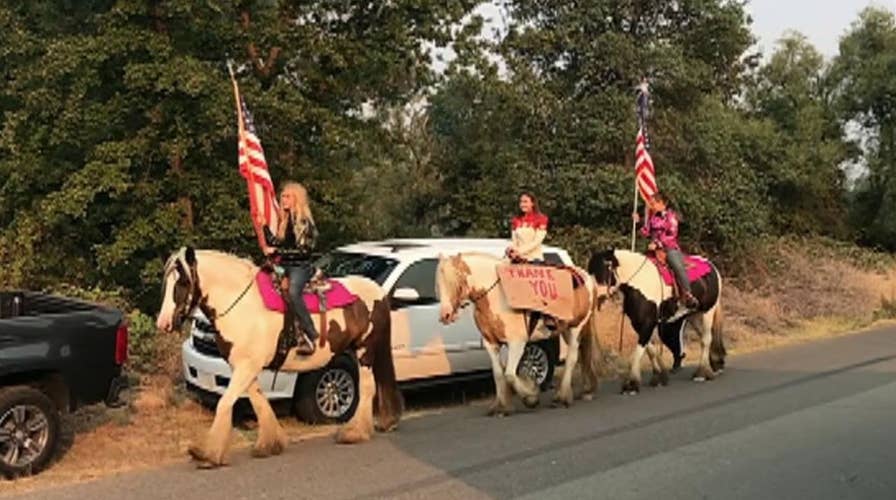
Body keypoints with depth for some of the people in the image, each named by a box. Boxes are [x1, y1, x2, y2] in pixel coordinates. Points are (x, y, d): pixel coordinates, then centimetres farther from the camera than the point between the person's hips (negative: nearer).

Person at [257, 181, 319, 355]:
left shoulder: (304, 222, -7)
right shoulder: (284, 220, 15)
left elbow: (303, 250, -14)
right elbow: (276, 243, 15)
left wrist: (277, 251, -15)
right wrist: (264, 227, 6)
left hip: (301, 266, -8)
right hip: (284, 266, 8)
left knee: (293, 293, -33)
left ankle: (310, 334, -30)